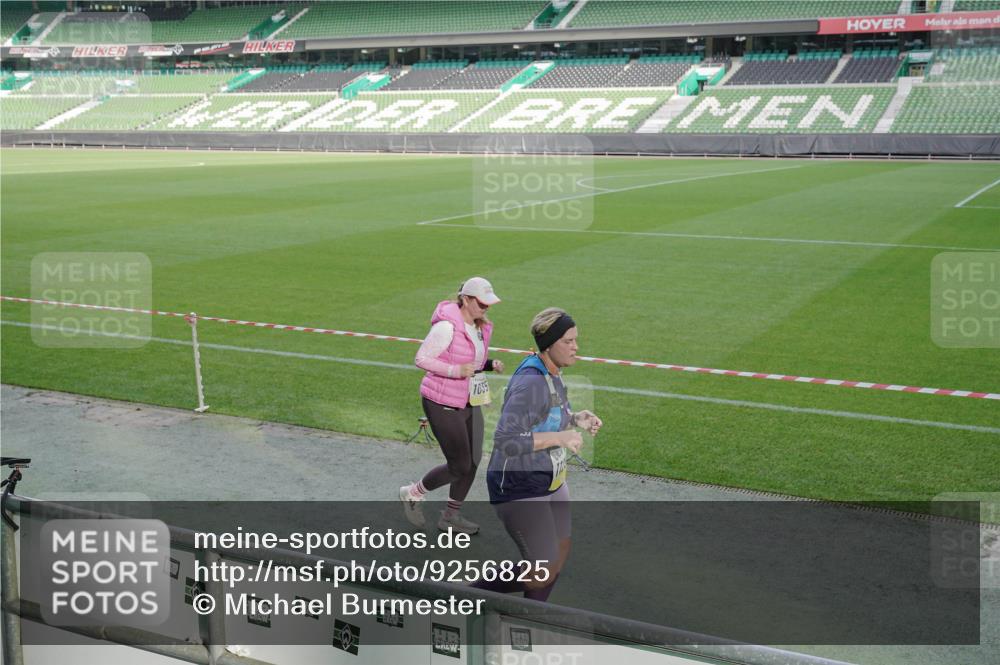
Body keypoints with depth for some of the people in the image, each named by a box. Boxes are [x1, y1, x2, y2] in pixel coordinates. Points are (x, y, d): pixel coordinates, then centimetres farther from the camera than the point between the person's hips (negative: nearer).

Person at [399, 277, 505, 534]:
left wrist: (490, 365, -1)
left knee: (473, 462, 11)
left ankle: (451, 516, 29)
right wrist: (455, 371, -27)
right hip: (443, 404, -8)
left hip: (469, 403, 9)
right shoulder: (447, 327, -22)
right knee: (460, 467, -3)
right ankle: (412, 494, 21)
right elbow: (421, 359, -18)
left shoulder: (480, 327, 5)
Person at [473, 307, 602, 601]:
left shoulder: (552, 375, 3)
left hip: (549, 480, 10)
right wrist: (561, 438, -29)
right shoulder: (531, 383, -27)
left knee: (559, 555, 18)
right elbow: (505, 441, -31)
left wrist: (576, 419, 1)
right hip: (520, 488, -10)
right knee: (543, 573, -4)